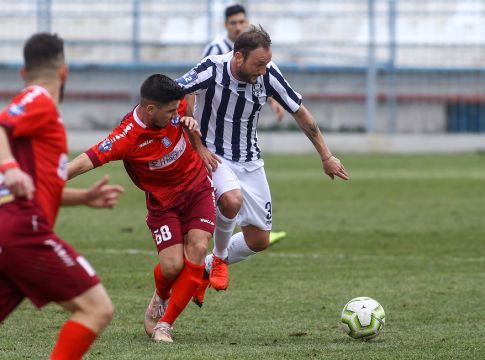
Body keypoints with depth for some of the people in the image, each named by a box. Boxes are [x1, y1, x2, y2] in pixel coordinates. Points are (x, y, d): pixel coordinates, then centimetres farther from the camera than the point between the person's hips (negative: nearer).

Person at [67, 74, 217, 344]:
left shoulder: (173, 108, -14)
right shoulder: (127, 137, -31)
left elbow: (188, 99, 12)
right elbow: (90, 159, -40)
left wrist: (190, 121, -9)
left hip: (197, 187, 4)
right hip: (163, 201, -4)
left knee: (197, 251, -15)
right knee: (172, 265, -16)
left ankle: (164, 324, -5)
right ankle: (161, 299, 25)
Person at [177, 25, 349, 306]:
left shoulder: (269, 76, -14)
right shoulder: (212, 70, -24)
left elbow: (300, 113, -1)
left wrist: (327, 157, 3)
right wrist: (198, 146, -20)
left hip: (250, 162, 5)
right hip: (213, 156, -5)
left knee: (259, 240, 4)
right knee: (232, 200, -36)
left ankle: (207, 268, 31)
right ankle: (220, 257, -6)